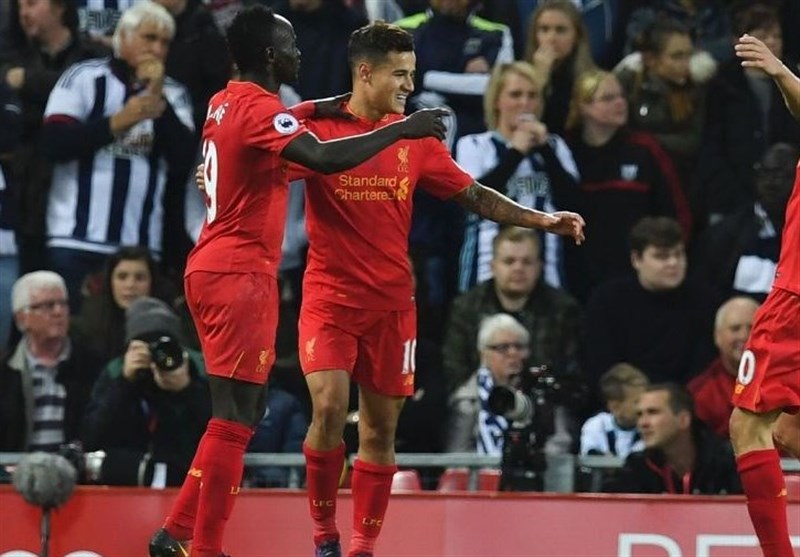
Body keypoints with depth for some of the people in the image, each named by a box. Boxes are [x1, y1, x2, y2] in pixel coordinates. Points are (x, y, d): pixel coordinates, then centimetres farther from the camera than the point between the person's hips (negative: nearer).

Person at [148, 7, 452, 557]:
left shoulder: (227, 103, 14)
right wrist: (404, 128, -22)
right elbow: (327, 158, -30)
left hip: (215, 269, 10)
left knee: (243, 411, 15)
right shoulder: (260, 109, -15)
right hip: (239, 276, -10)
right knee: (235, 418, -9)